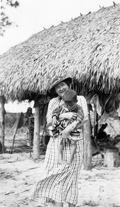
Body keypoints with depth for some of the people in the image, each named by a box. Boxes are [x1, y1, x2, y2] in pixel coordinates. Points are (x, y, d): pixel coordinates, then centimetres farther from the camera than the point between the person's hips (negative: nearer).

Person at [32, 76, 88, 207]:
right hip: (56, 142, 3)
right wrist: (63, 116, -17)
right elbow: (48, 122, 1)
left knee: (69, 175, -5)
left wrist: (68, 129, -25)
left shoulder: (80, 99, 5)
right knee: (55, 176, -4)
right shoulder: (53, 102, 11)